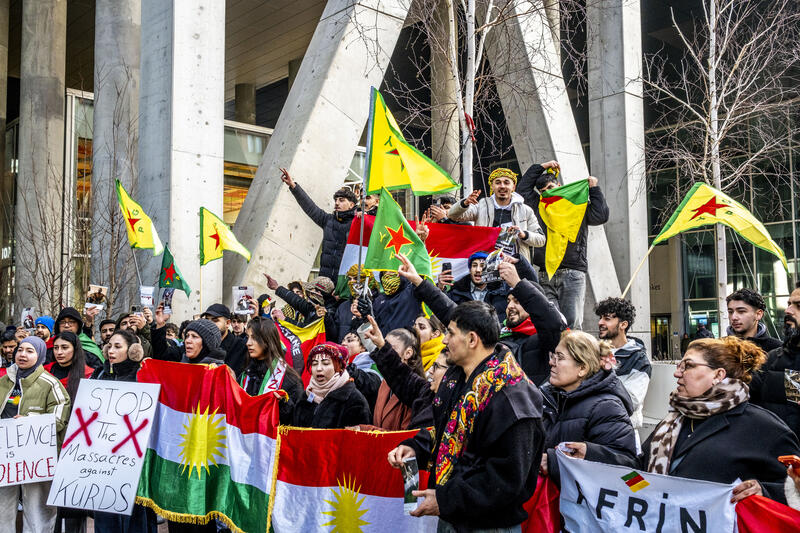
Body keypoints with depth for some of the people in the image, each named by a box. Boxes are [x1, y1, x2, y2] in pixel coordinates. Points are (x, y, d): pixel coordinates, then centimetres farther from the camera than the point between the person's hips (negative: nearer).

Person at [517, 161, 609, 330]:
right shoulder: (540, 207, 20)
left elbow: (601, 216, -1)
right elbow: (523, 188, 28)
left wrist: (594, 189, 7)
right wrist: (541, 167, 25)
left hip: (572, 273, -2)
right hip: (545, 276, 3)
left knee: (572, 322, -9)